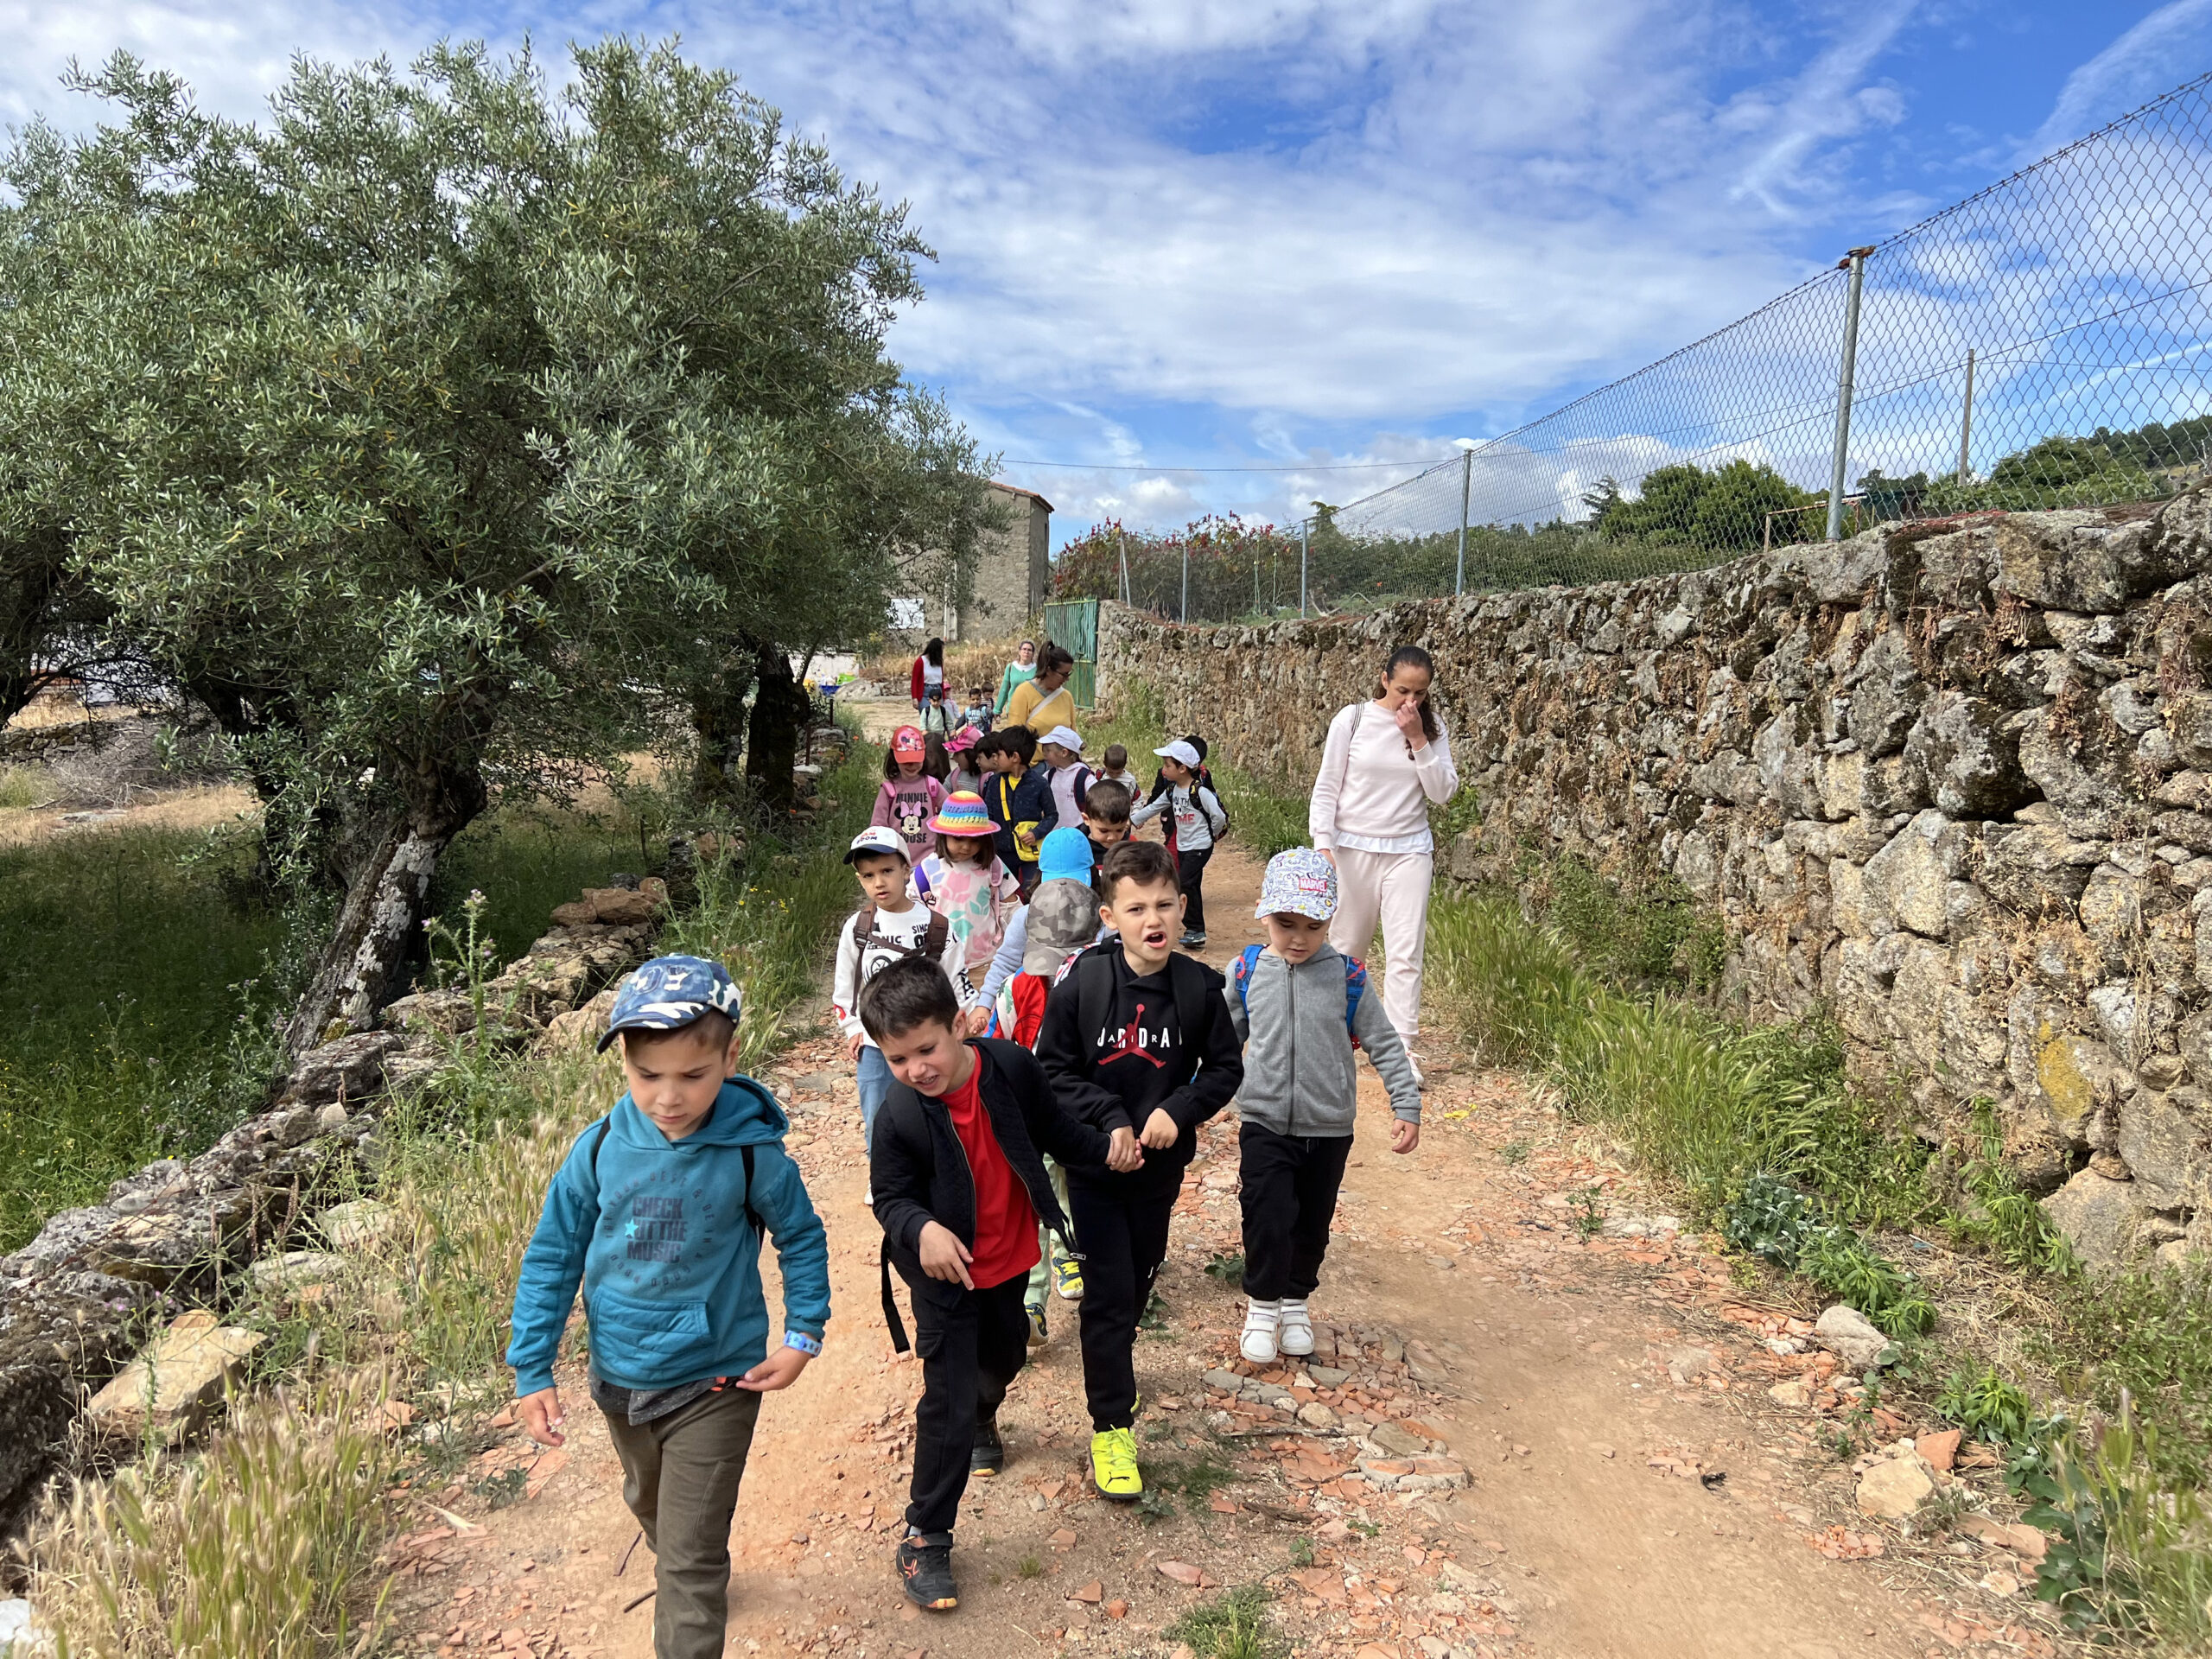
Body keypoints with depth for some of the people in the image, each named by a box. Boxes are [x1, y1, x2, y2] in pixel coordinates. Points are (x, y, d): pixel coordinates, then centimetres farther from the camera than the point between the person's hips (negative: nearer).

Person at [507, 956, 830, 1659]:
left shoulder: (751, 1154, -21)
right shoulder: (600, 1148, -15)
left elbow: (803, 1240, -4)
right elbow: (552, 1256, -4)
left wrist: (803, 1336, -8)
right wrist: (532, 1371, -5)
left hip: (713, 1383, -4)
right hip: (619, 1380, 5)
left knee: (691, 1560, -2)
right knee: (650, 1508, 31)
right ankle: (687, 1581, 60)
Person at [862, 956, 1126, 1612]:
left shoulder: (1013, 1069, -20)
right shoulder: (900, 1116, -26)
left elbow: (1054, 1130, -3)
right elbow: (890, 1197, -17)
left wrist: (1105, 1150, -15)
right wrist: (922, 1229, -37)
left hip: (1010, 1262, 4)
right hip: (945, 1275, -4)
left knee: (1004, 1359, 29)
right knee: (947, 1405, -4)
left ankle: (983, 1419, 64)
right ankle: (925, 1538, 13)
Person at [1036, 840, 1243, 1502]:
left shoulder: (1199, 987, -11)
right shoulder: (1082, 983, -16)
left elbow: (1225, 1067, -2)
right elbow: (1054, 1069, -9)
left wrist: (1179, 1110, -18)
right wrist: (1109, 1119, -20)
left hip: (1161, 1165, 3)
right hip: (1095, 1163, -3)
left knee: (1140, 1279, 20)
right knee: (1108, 1291, -2)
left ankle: (1111, 1364, 49)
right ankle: (1111, 1424, 11)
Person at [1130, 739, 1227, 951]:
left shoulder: (1200, 791, -19)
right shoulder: (1172, 791, 6)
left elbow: (1219, 816, -19)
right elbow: (1153, 807, 16)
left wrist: (1212, 835, -5)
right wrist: (1131, 819, 15)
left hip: (1200, 846, -8)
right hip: (1182, 845, 8)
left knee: (1185, 883, -15)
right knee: (1192, 886, 10)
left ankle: (1195, 929, -6)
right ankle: (1196, 932, 16)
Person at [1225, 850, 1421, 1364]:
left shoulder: (1346, 977, -8)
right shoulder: (1245, 972, -5)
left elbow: (1384, 1044, -2)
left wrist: (1407, 1106, -5)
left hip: (1329, 1129, 1)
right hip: (1264, 1125, -1)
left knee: (1312, 1224, 15)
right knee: (1267, 1220, -6)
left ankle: (1296, 1301, 38)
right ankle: (1262, 1306, 18)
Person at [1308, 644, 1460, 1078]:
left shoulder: (1432, 728, 2)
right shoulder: (1353, 719, -5)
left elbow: (1443, 792, -5)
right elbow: (1326, 787, -3)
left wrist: (1418, 740, -14)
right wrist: (1324, 847, -10)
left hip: (1409, 850, 1)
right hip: (1353, 847, -1)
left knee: (1406, 952, -3)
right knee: (1346, 945, 9)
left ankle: (1404, 1049, 1)